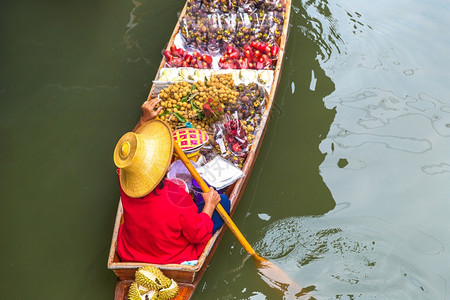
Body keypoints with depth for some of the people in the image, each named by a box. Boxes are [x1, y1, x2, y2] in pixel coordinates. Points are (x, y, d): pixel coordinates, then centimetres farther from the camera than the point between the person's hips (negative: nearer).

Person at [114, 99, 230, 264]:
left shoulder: (126, 187, -25)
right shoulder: (178, 200, -41)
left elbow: (128, 147, -3)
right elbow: (199, 235, -23)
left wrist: (144, 120, -5)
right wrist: (209, 204, -10)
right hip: (175, 261, -5)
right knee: (222, 200, 2)